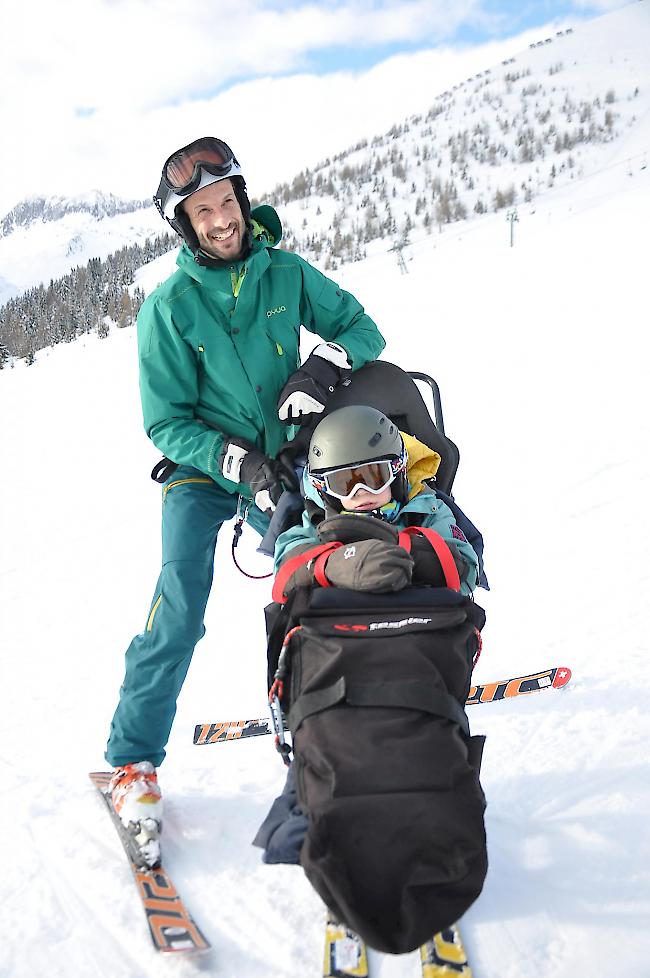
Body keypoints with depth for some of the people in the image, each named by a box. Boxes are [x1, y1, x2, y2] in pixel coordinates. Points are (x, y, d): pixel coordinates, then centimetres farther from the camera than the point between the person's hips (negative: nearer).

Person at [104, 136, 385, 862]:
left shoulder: (286, 272, -6)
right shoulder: (168, 307, -13)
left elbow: (361, 328, 1)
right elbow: (164, 423, -11)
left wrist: (323, 365, -21)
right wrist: (240, 461, -24)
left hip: (280, 461, 3)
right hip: (200, 470, -3)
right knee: (179, 615, -14)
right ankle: (133, 761, 3)